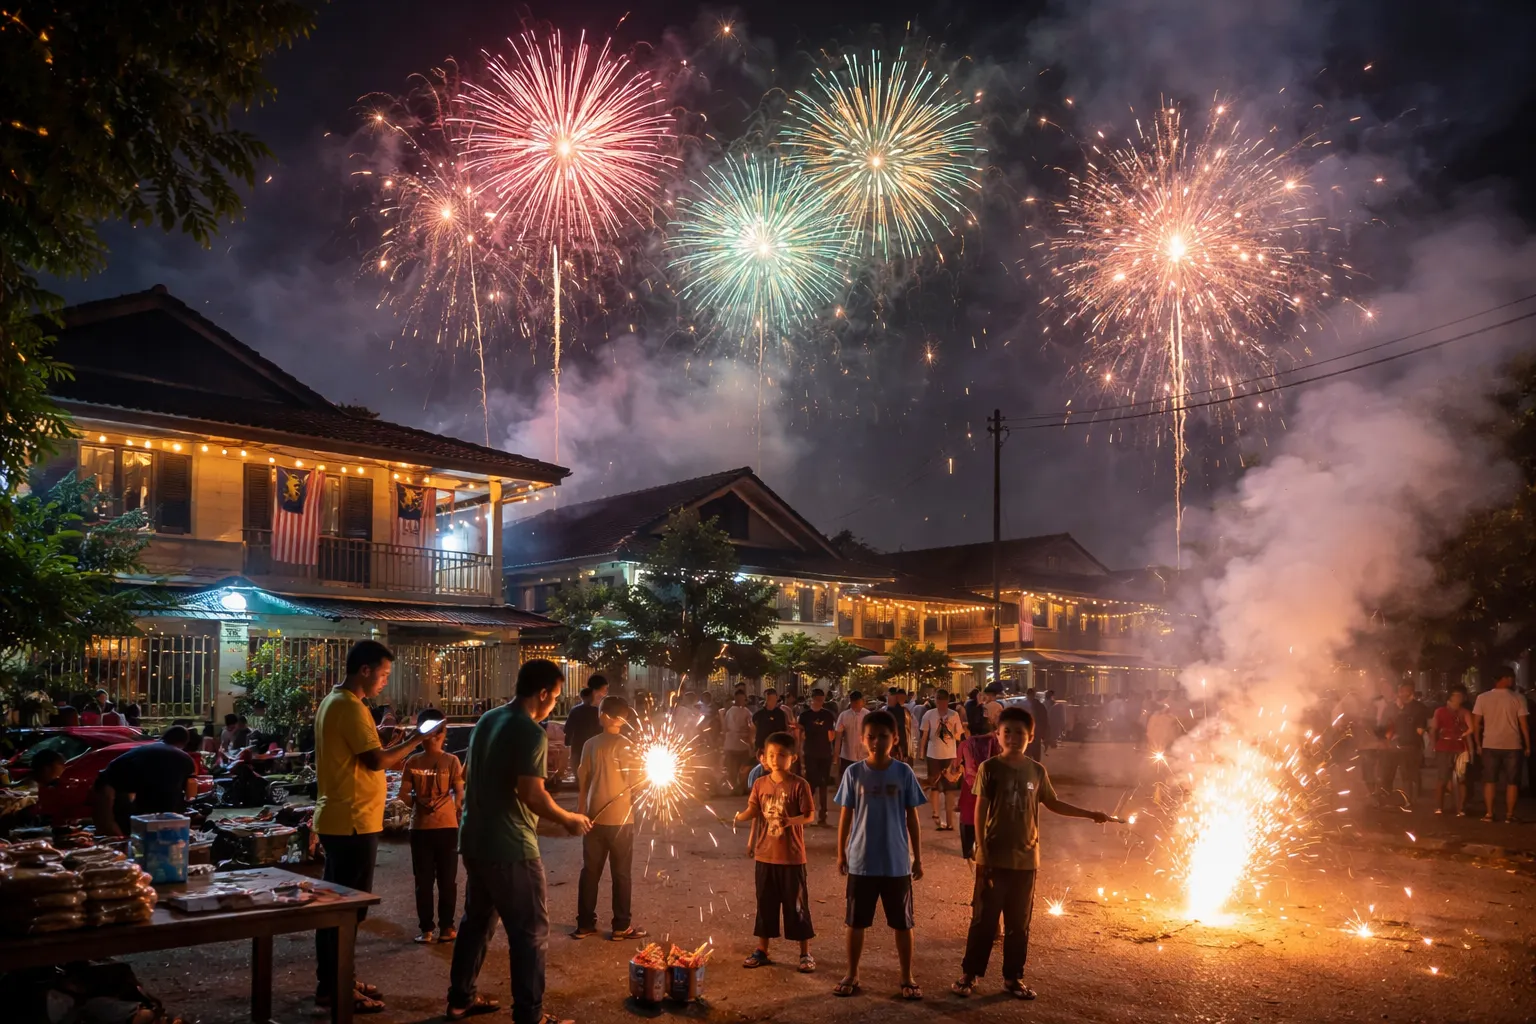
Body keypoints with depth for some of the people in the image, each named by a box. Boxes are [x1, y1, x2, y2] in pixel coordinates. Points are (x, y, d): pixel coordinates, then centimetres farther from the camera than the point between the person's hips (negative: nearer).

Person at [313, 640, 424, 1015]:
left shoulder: (333, 702, 15)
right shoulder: (350, 707, -18)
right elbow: (375, 760, -22)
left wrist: (391, 755, 13)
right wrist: (415, 740, -12)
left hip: (337, 819, 11)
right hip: (352, 821, -11)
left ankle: (333, 980, 24)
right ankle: (335, 988, 3)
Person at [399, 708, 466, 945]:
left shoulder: (451, 761, 0)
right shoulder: (412, 761, 3)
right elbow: (404, 794, 0)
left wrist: (449, 807, -12)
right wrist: (418, 803, -11)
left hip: (447, 826, -1)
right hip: (420, 827, 1)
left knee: (447, 880, 4)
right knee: (423, 881, 7)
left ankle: (447, 926, 10)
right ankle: (426, 928, 13)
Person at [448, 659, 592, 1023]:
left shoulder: (487, 720, 9)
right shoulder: (531, 733, -18)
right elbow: (531, 794, -25)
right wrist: (569, 820, -12)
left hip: (475, 840, 9)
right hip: (510, 847, -9)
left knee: (476, 921, 21)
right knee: (531, 933, 0)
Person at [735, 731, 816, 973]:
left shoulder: (799, 785, -10)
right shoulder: (760, 784, 3)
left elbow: (809, 815, -10)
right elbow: (753, 811, 0)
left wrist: (790, 821, -29)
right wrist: (740, 816, -22)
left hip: (791, 856, -4)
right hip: (765, 854, 4)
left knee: (796, 904, 4)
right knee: (765, 903, 14)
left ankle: (806, 954, 16)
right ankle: (762, 951, 26)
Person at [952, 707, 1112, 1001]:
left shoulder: (1037, 771, 2)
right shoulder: (990, 768, -8)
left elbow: (1053, 803, 17)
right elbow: (981, 811, -8)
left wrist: (1090, 814, 15)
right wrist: (982, 851, -12)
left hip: (1025, 858, 3)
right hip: (994, 857, -3)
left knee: (1019, 923, 11)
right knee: (984, 918, 3)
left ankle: (1013, 978, 24)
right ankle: (969, 974, 15)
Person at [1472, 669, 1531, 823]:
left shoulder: (1482, 698, -1)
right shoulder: (1518, 699, -5)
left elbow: (1476, 723, 0)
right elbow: (1524, 724, -5)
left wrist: (1478, 743, 9)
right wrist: (1528, 745, 4)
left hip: (1490, 745, 1)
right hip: (1513, 746, -1)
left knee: (1489, 781, 8)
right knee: (1512, 782, 7)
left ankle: (1488, 813, 7)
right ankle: (1509, 814, 7)